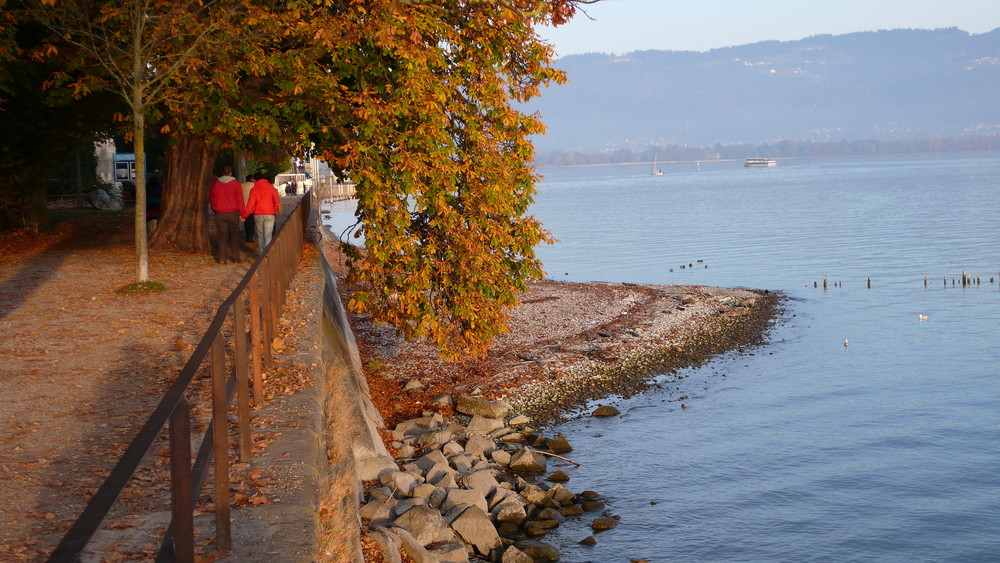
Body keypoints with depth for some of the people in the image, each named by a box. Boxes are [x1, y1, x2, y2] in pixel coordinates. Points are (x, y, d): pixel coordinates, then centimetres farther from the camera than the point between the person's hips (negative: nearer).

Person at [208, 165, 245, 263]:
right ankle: (235, 257, 9)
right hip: (233, 213, -2)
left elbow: (211, 197, 13)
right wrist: (241, 213, -1)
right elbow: (240, 199, -6)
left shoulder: (215, 183, 4)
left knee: (222, 236, 4)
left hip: (220, 214, 2)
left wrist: (214, 209, 24)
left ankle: (222, 258, -1)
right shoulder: (235, 184, -4)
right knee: (234, 236, 8)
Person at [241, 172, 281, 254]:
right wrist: (274, 210, 17)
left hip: (258, 214, 1)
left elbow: (250, 204, -2)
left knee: (260, 235, 13)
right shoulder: (270, 187, 2)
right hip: (269, 214, -1)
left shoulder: (254, 189, 2)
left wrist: (243, 215, 5)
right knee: (268, 236, -3)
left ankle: (261, 253, 15)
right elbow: (277, 200, 1)